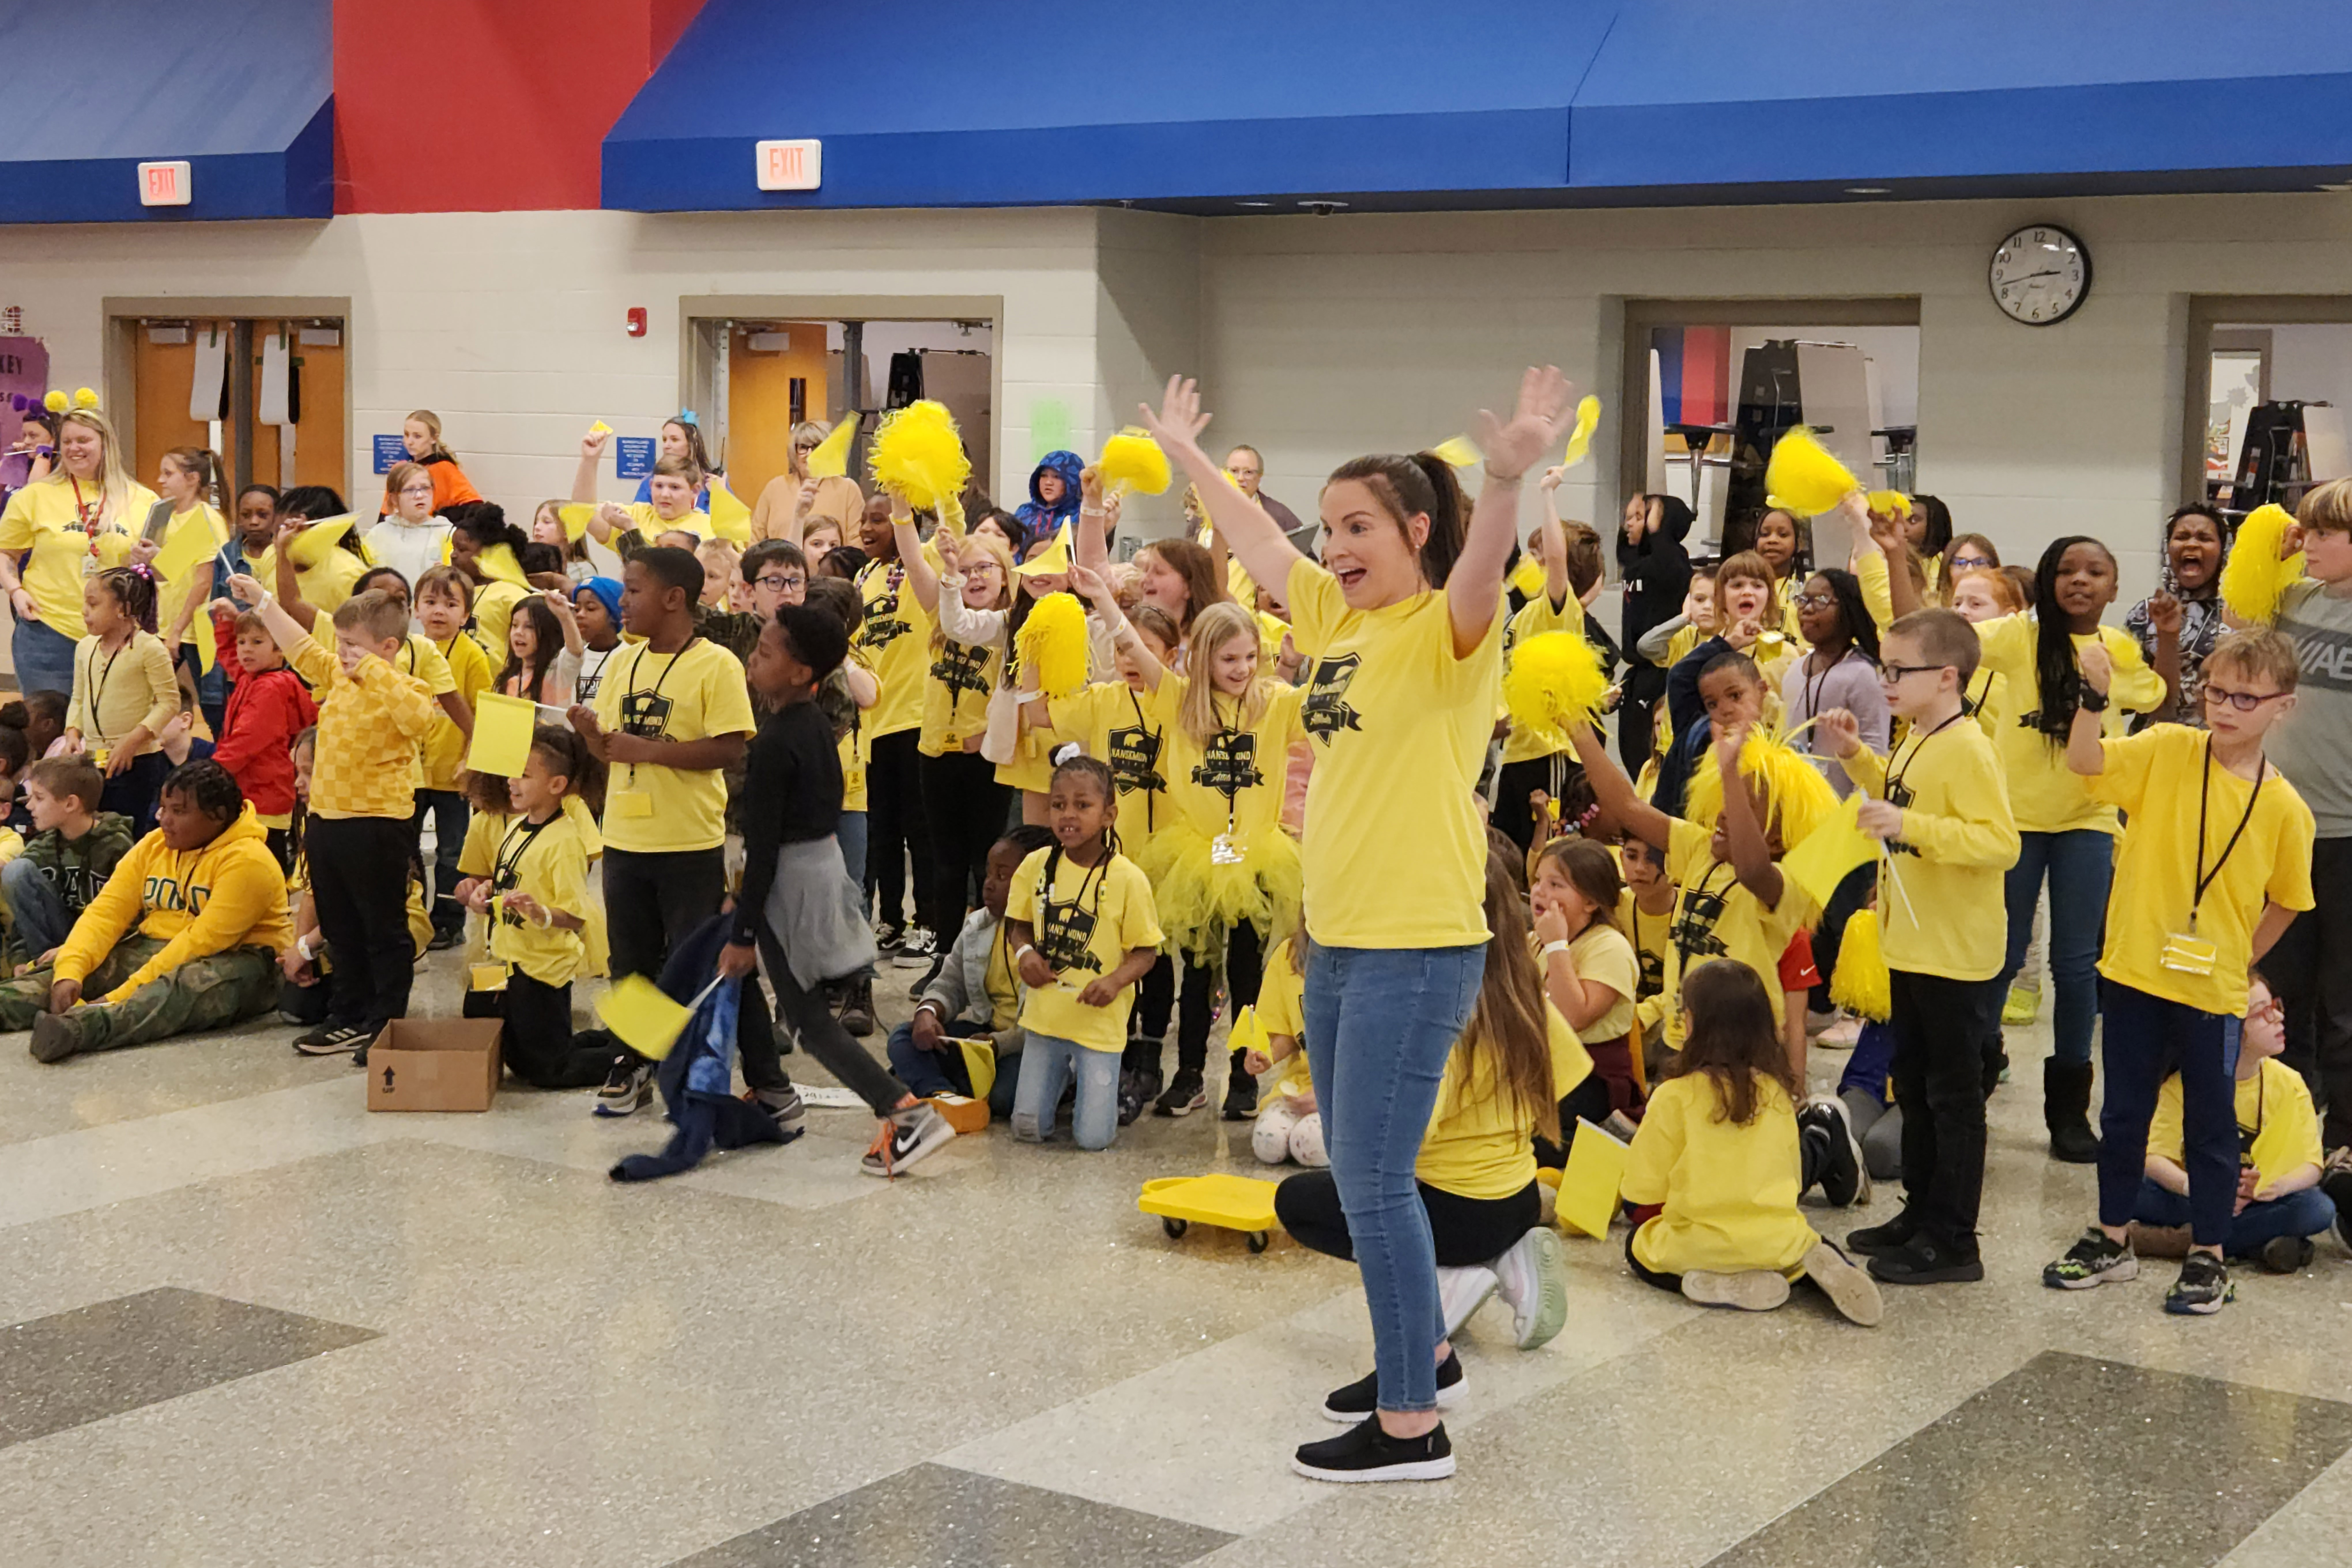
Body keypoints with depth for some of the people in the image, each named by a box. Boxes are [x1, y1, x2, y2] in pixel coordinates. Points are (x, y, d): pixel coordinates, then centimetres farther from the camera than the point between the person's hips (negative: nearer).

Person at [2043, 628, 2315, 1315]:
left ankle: (2208, 1256, 23)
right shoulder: (2167, 750, -5)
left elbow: (2285, 900, 6)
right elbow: (2085, 761, -18)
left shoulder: (2284, 808, -6)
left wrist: (2240, 959, 4)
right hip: (2134, 973, 1)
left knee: (2212, 1122, 10)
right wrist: (2094, 696, -32)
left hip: (2214, 989, -1)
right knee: (2124, 1111, 13)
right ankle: (2112, 1240, 28)